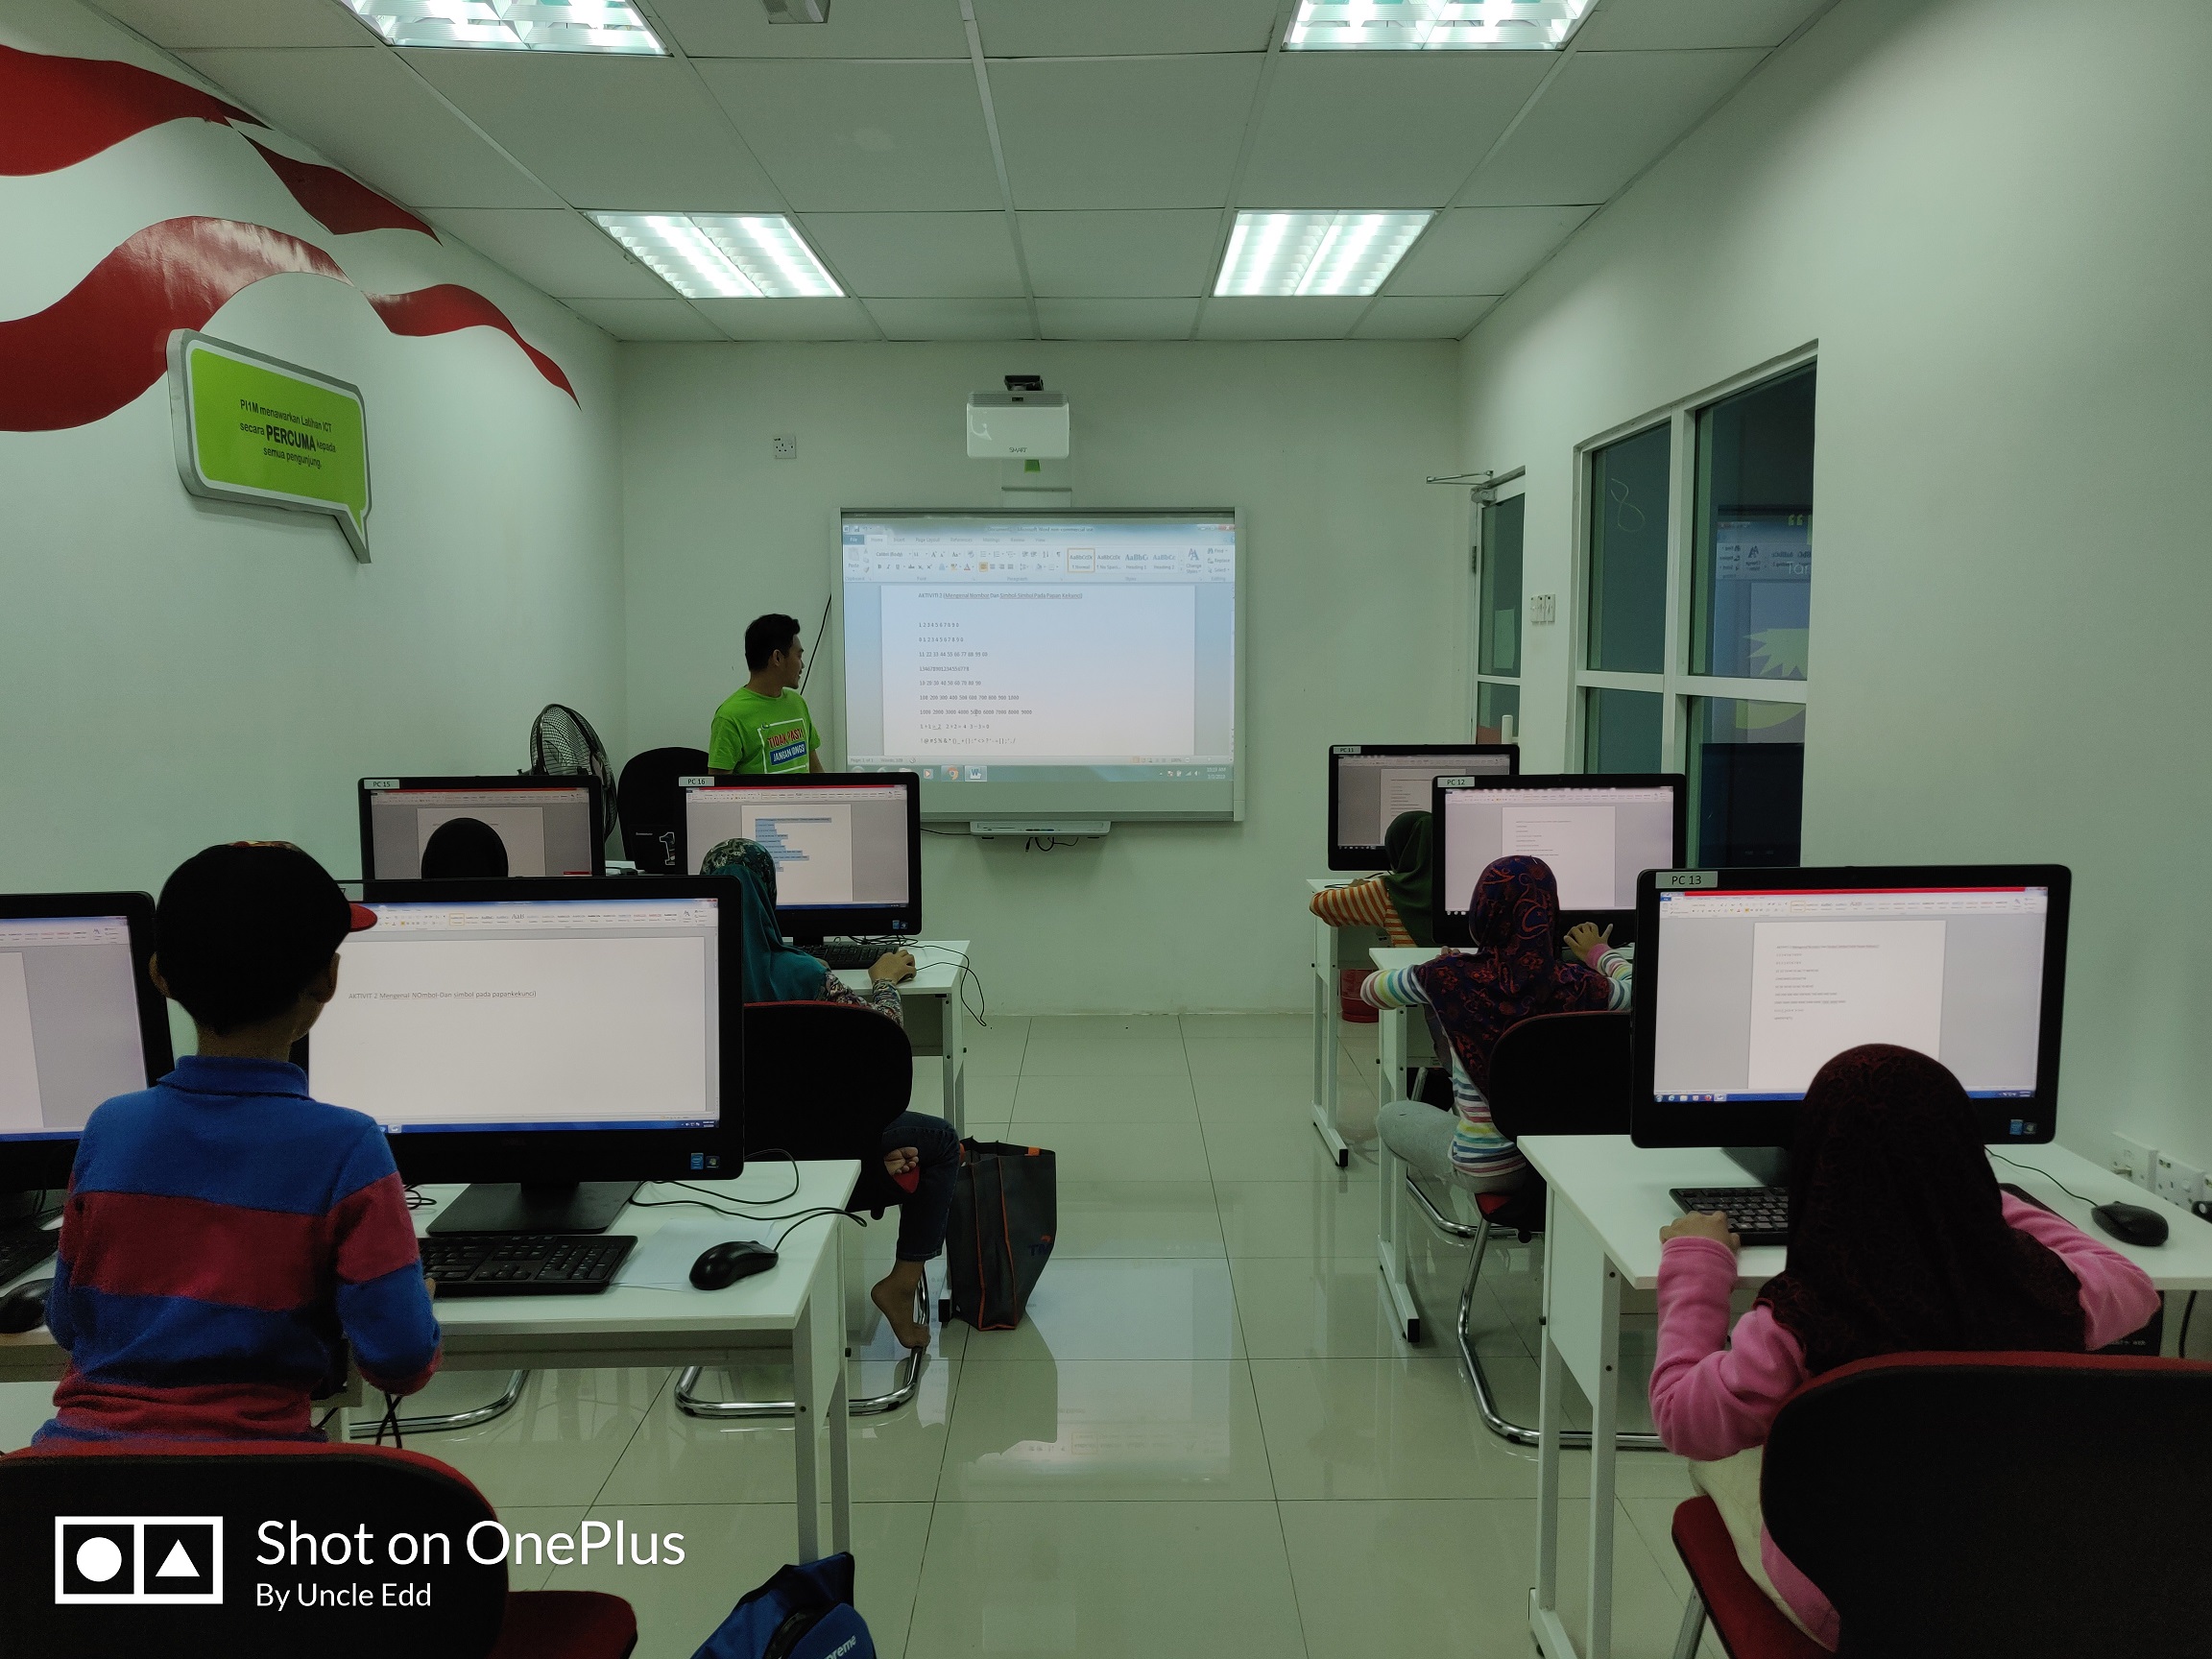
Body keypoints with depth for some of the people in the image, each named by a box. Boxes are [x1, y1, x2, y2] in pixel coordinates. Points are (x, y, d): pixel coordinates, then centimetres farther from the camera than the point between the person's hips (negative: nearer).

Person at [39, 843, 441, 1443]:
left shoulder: (108, 1129, -2)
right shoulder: (348, 1151, -13)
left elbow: (67, 1321, 10)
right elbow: (400, 1361, -13)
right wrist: (412, 1290, 7)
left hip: (79, 1438, 4)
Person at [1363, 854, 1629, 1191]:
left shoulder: (1450, 978, -19)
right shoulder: (1576, 984, -14)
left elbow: (1369, 989, 2)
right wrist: (1599, 951, 31)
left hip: (1487, 1169, -3)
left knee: (1391, 1115, 27)